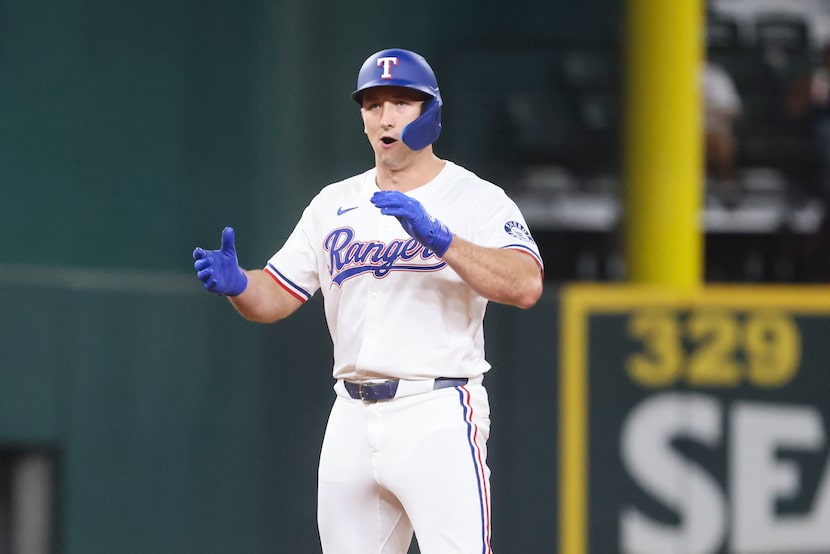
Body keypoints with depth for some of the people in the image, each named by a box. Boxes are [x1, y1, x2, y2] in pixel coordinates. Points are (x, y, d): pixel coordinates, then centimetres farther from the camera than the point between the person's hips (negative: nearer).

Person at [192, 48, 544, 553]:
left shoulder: (478, 200, -2)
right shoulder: (334, 204, 15)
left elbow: (526, 285, -19)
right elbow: (276, 297, 14)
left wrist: (438, 237, -29)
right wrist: (236, 283, -9)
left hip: (438, 420, -6)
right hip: (353, 422, 6)